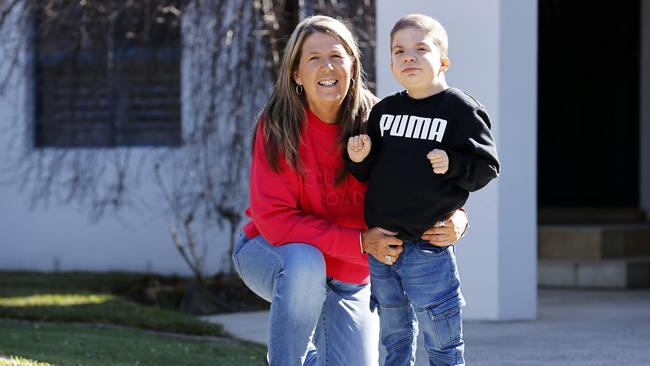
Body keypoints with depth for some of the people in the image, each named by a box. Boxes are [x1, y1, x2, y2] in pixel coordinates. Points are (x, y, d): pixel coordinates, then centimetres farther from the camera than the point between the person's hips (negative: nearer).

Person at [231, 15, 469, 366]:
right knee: (306, 264, -37)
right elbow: (275, 218, -23)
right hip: (272, 253, -3)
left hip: (350, 277, 3)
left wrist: (454, 219, -27)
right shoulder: (278, 127, -19)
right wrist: (360, 242, -29)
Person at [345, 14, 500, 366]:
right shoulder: (384, 110, 10)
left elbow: (487, 167, -5)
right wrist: (359, 159, -5)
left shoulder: (461, 109, -4)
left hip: (428, 247, -5)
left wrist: (453, 165, -22)